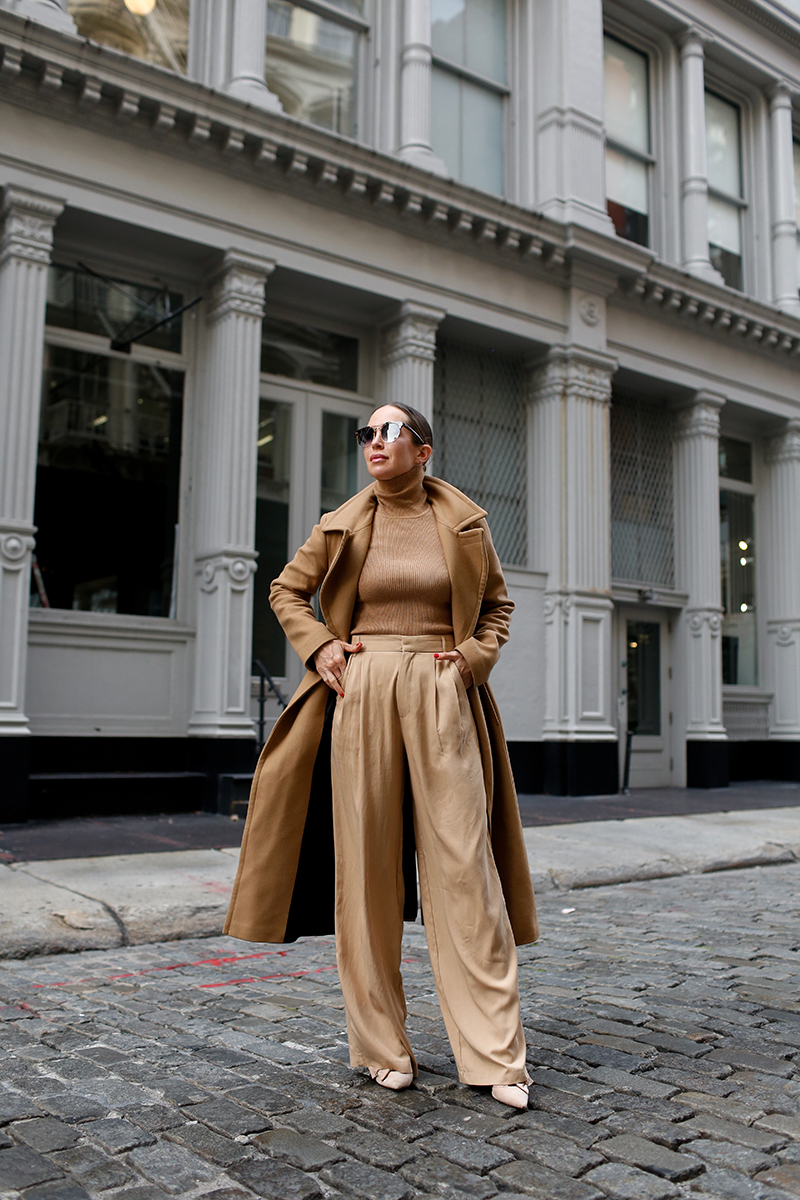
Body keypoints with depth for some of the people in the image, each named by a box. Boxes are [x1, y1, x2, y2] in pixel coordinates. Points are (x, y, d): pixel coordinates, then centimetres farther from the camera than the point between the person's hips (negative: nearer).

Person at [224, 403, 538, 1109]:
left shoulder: (463, 522, 6)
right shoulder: (343, 526, 7)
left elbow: (497, 603, 18)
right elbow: (288, 592, 18)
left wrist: (474, 657, 1)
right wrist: (320, 648, 2)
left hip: (443, 698, -1)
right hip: (363, 692, 1)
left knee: (464, 866, -4)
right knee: (366, 865, 2)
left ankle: (496, 1055, 4)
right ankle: (383, 1046, 16)